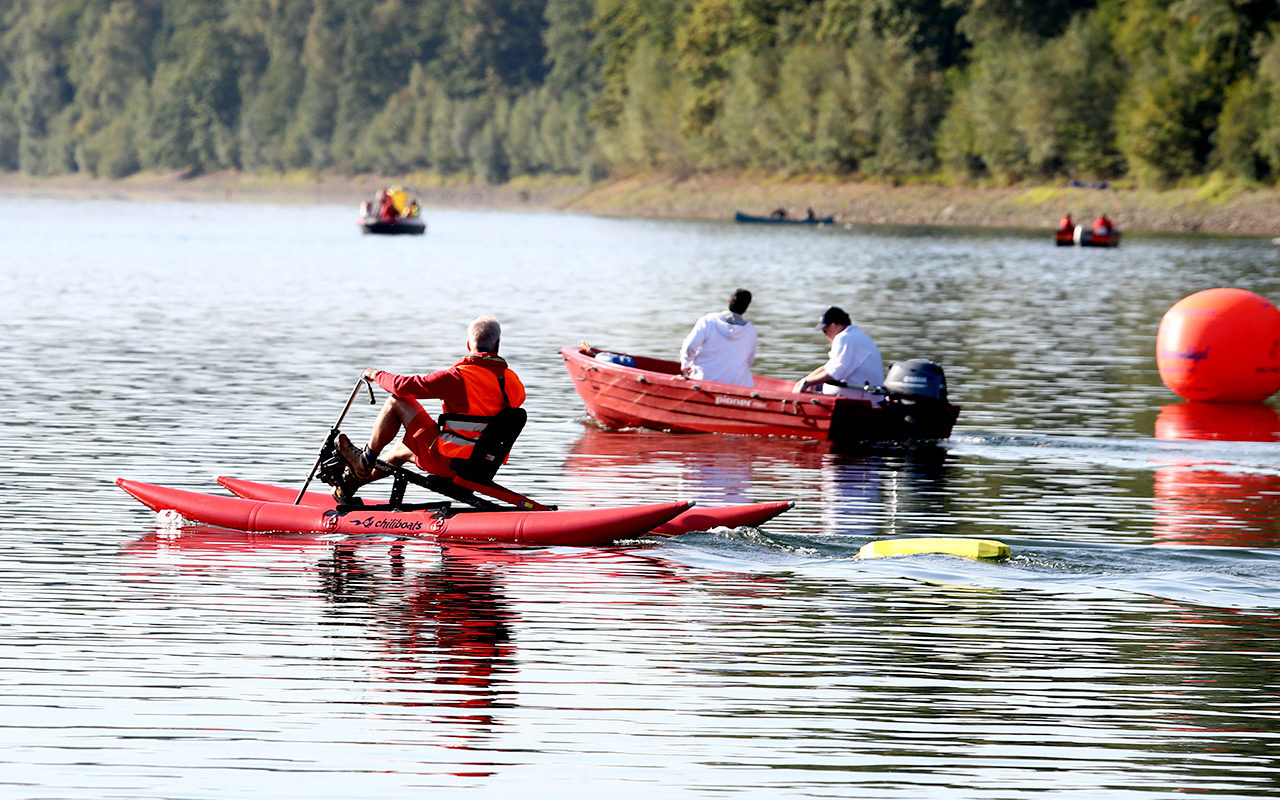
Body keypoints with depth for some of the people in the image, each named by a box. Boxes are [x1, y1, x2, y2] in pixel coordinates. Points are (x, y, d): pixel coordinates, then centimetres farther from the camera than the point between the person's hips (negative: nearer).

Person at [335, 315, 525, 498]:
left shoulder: (458, 377, -20)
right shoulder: (514, 381, -3)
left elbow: (404, 387, -14)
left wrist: (377, 375, 8)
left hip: (447, 462, -7)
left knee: (396, 402, 6)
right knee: (403, 448, 31)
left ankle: (365, 461, 20)